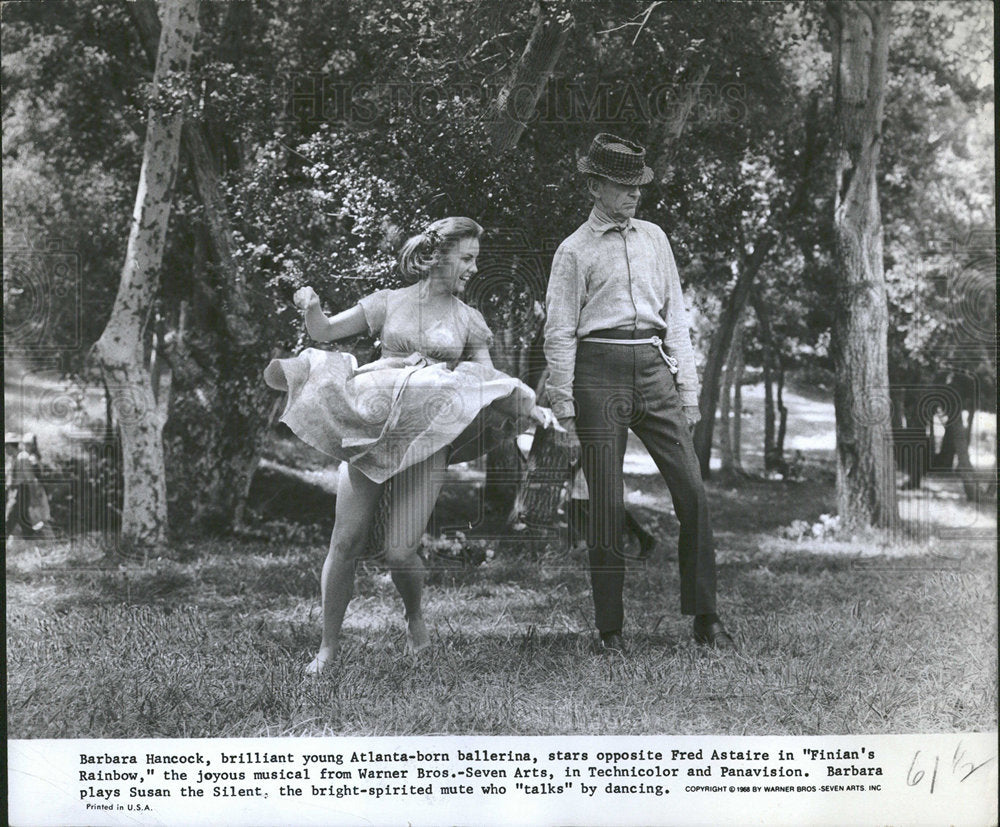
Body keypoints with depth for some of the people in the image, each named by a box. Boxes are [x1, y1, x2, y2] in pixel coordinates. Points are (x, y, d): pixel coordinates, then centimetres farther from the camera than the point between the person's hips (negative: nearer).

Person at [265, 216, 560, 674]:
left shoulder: (469, 321, 11)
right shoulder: (388, 303, 9)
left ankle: (415, 619, 23)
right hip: (368, 429, 0)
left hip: (426, 440, 0)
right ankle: (328, 645, 10)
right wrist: (310, 307, -8)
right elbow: (324, 331, 13)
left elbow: (487, 381, 13)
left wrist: (531, 409, -2)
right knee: (346, 542, -4)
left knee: (400, 553, -9)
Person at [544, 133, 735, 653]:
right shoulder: (575, 251, 3)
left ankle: (705, 618, 6)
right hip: (600, 374, -4)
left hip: (654, 370, 4)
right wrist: (564, 409, -4)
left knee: (692, 493, -4)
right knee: (607, 505, -2)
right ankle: (610, 629, 8)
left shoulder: (654, 238, 17)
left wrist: (687, 390, 12)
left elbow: (675, 316, 18)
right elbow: (559, 333, 1)